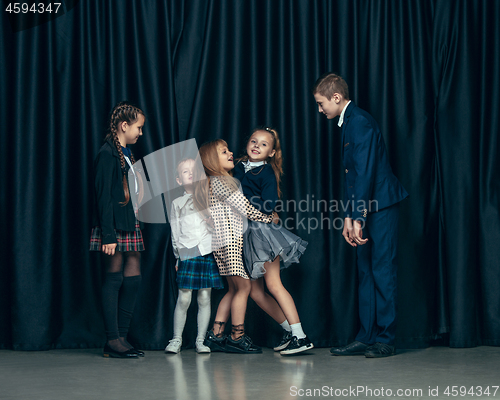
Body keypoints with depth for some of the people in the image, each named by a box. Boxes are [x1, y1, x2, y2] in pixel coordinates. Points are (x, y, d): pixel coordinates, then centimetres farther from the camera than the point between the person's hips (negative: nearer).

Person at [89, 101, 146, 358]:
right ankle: (113, 341, 0)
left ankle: (121, 337, 11)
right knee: (114, 279, -4)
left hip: (130, 225, 9)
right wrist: (108, 235, -20)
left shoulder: (126, 153, 18)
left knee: (133, 278, 6)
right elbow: (103, 197, -15)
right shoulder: (107, 154, -10)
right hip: (115, 226, -9)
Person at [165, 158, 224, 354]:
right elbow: (175, 232, 12)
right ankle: (176, 339, 7)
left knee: (204, 298, 1)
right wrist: (177, 257, 8)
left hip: (208, 252, 1)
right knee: (184, 298, -5)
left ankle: (200, 340, 9)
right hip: (187, 255, -1)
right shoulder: (177, 203, 13)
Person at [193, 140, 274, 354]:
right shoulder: (221, 182, -11)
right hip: (228, 239, -10)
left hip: (225, 241, 10)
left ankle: (215, 335, 11)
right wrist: (269, 218, 2)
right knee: (243, 286, -8)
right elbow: (246, 209, -11)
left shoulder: (209, 183, 19)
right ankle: (237, 338, -4)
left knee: (234, 289, 11)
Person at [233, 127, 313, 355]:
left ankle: (300, 336, -13)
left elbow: (267, 206, -16)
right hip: (245, 233, 7)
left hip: (262, 231, -7)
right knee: (255, 291, 7)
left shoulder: (267, 173, -7)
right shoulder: (239, 169, 12)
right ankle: (289, 329, 18)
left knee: (273, 284, -14)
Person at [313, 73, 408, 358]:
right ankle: (367, 338, 14)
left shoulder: (360, 122, -14)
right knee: (366, 273, 10)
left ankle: (386, 340, -1)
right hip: (366, 209, 10)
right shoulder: (349, 122, 17)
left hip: (380, 208, -10)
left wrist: (358, 219, -21)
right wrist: (349, 217, 15)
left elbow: (365, 173, -20)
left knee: (383, 272, -6)